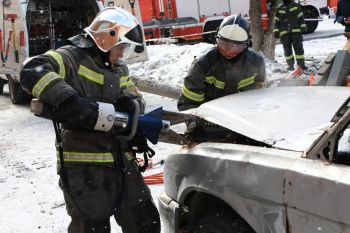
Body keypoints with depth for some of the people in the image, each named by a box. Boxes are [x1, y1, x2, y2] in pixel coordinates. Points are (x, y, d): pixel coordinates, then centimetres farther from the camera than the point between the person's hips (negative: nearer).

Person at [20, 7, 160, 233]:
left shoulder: (120, 70, 19)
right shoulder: (73, 57, -7)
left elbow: (135, 99, 22)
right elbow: (32, 72, -22)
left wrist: (131, 103, -4)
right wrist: (70, 102, -32)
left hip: (122, 162, 8)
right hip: (84, 166, -7)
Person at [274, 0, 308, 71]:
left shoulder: (296, 6, 7)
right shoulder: (279, 9, 10)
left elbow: (301, 17, 7)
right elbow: (277, 21, 10)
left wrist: (303, 27, -1)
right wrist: (276, 31, 4)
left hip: (296, 31, -1)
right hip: (284, 33, 1)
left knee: (298, 48, -5)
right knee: (287, 49, 3)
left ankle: (301, 64, 1)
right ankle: (290, 65, 12)